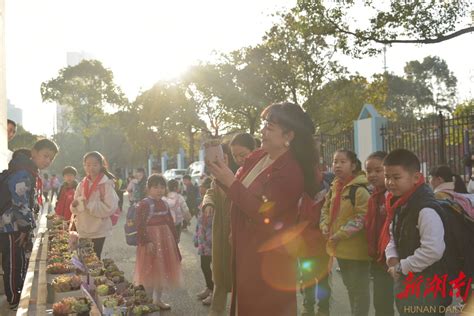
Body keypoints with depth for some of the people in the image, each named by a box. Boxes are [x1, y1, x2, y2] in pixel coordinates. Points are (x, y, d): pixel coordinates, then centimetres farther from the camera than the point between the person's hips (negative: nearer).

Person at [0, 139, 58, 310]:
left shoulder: (32, 172, 11)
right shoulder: (22, 173, -22)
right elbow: (20, 203, -25)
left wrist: (28, 226, 14)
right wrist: (25, 228, -17)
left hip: (21, 227, 10)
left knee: (21, 263, 20)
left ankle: (21, 295, 33)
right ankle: (15, 302, 14)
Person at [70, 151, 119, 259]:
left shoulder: (107, 184, -10)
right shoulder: (82, 184, 6)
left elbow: (110, 208, -16)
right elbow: (74, 208, 7)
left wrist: (89, 204, -19)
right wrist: (77, 203, -15)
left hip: (98, 231, -5)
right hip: (83, 231, 5)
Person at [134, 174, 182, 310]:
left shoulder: (164, 204, 10)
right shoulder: (143, 204, -12)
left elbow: (170, 223, 14)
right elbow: (141, 226, -18)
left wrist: (174, 240, 12)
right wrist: (147, 242, -24)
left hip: (165, 239, 7)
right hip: (151, 239, -7)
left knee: (163, 270, 14)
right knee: (150, 271, 1)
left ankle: (158, 299, 27)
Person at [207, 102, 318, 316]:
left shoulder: (291, 171, -21)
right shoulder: (257, 157, 3)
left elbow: (262, 211, -25)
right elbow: (240, 192, 10)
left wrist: (231, 182, -24)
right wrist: (222, 176, -7)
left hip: (270, 254, -8)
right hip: (246, 248, 8)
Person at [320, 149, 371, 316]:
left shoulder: (359, 190, -16)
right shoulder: (334, 188, 9)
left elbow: (362, 218, -21)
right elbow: (326, 209, 17)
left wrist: (340, 234, -21)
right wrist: (325, 226, -2)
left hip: (355, 247, -8)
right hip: (339, 247, 8)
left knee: (359, 288, 4)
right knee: (349, 286, 22)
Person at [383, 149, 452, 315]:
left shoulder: (425, 209, -25)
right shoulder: (400, 204, 4)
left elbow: (433, 250, -30)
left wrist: (401, 267, -20)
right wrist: (392, 258, -6)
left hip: (426, 288, -9)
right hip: (405, 282, 9)